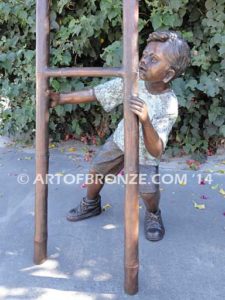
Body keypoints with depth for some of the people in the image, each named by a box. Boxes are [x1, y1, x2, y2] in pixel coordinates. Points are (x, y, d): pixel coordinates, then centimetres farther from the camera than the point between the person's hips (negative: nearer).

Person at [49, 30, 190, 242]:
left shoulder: (169, 106, -34)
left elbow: (156, 150, -39)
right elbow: (95, 93, -16)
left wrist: (146, 121, -55)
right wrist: (62, 98, -24)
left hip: (145, 151, -4)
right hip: (121, 139, 4)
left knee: (148, 191, -18)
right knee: (96, 172, 13)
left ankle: (153, 215, 19)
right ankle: (90, 205, 44)